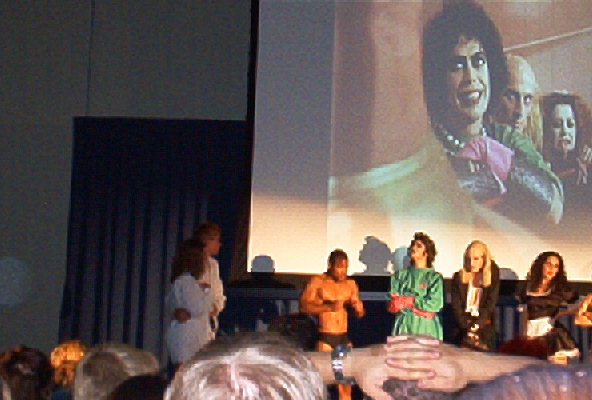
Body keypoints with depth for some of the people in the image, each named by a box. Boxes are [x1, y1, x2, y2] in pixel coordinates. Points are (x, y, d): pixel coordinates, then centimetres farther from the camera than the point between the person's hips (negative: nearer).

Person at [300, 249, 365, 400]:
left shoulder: (351, 284, 11)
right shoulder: (318, 282, -2)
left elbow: (360, 314, 17)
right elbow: (304, 305, -14)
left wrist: (358, 308, -6)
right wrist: (329, 307, -21)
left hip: (344, 338, 4)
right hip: (325, 338, -4)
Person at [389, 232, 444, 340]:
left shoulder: (435, 277, 7)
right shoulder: (400, 275, 15)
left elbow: (435, 304, -6)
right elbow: (392, 303, 3)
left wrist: (406, 300, -5)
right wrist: (416, 309, -10)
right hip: (403, 327, 2)